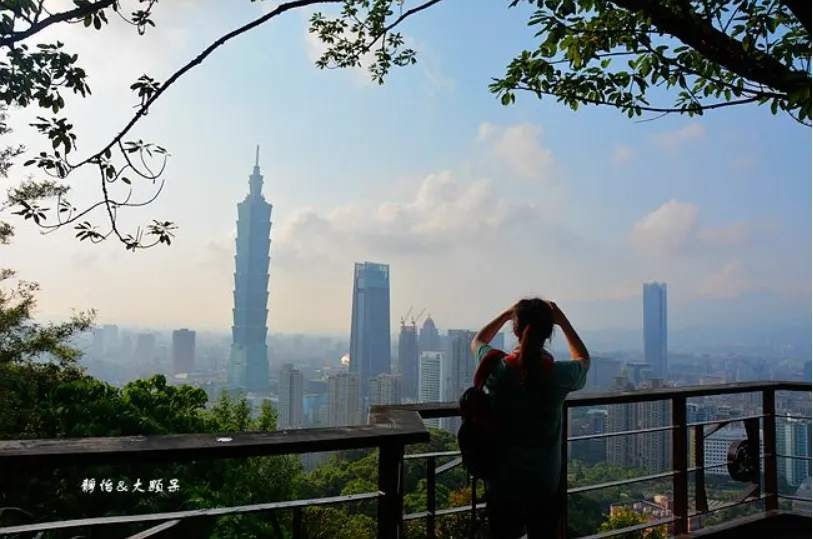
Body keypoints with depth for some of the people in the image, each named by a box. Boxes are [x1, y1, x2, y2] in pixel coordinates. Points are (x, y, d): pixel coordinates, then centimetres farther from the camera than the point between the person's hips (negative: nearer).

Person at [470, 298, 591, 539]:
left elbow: (477, 342, 10)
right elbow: (584, 360, 10)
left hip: (501, 482, 1)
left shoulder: (497, 367, -15)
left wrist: (506, 315, 9)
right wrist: (563, 321, 6)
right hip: (544, 484, 0)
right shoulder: (559, 374, -16)